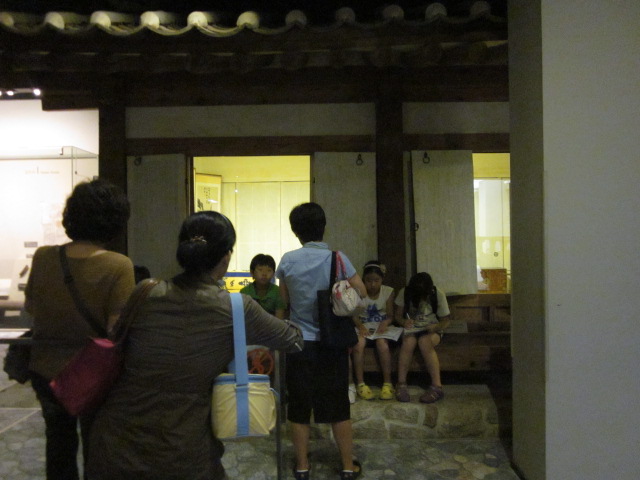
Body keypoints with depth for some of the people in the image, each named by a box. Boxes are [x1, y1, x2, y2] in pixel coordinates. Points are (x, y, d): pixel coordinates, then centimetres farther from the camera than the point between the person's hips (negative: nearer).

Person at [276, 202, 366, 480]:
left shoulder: (288, 260, -7)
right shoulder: (337, 258, -10)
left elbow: (284, 299, 4)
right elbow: (361, 292, -3)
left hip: (300, 343, 1)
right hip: (332, 344, 0)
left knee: (299, 407, 13)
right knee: (338, 407, 12)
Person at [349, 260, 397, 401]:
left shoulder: (388, 291, 0)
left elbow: (390, 315, 2)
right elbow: (354, 314, -5)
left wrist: (385, 322, -20)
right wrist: (360, 326, -25)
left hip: (380, 326, 0)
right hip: (363, 327, 0)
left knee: (382, 342, -33)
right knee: (358, 343, -33)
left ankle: (387, 383, -20)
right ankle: (360, 383, -21)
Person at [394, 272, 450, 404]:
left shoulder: (438, 294, -9)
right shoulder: (404, 293, -7)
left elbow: (446, 321, -1)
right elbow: (398, 315, 1)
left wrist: (436, 327, -24)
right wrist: (404, 322, -23)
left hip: (432, 330, -1)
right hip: (411, 329, 1)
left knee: (424, 341, -36)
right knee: (408, 341, -34)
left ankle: (437, 386, -34)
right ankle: (401, 384, -27)